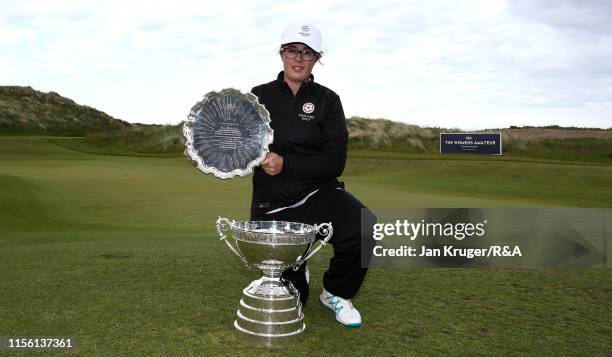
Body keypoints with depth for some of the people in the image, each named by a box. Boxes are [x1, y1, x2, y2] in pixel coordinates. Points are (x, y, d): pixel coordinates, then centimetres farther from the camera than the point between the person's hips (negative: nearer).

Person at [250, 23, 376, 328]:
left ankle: (336, 293, 0)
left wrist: (286, 164, -23)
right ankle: (294, 270, 42)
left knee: (363, 228, -32)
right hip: (272, 204, 1)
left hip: (319, 194, 0)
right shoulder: (259, 96, 2)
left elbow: (334, 162, -11)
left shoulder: (327, 100, -1)